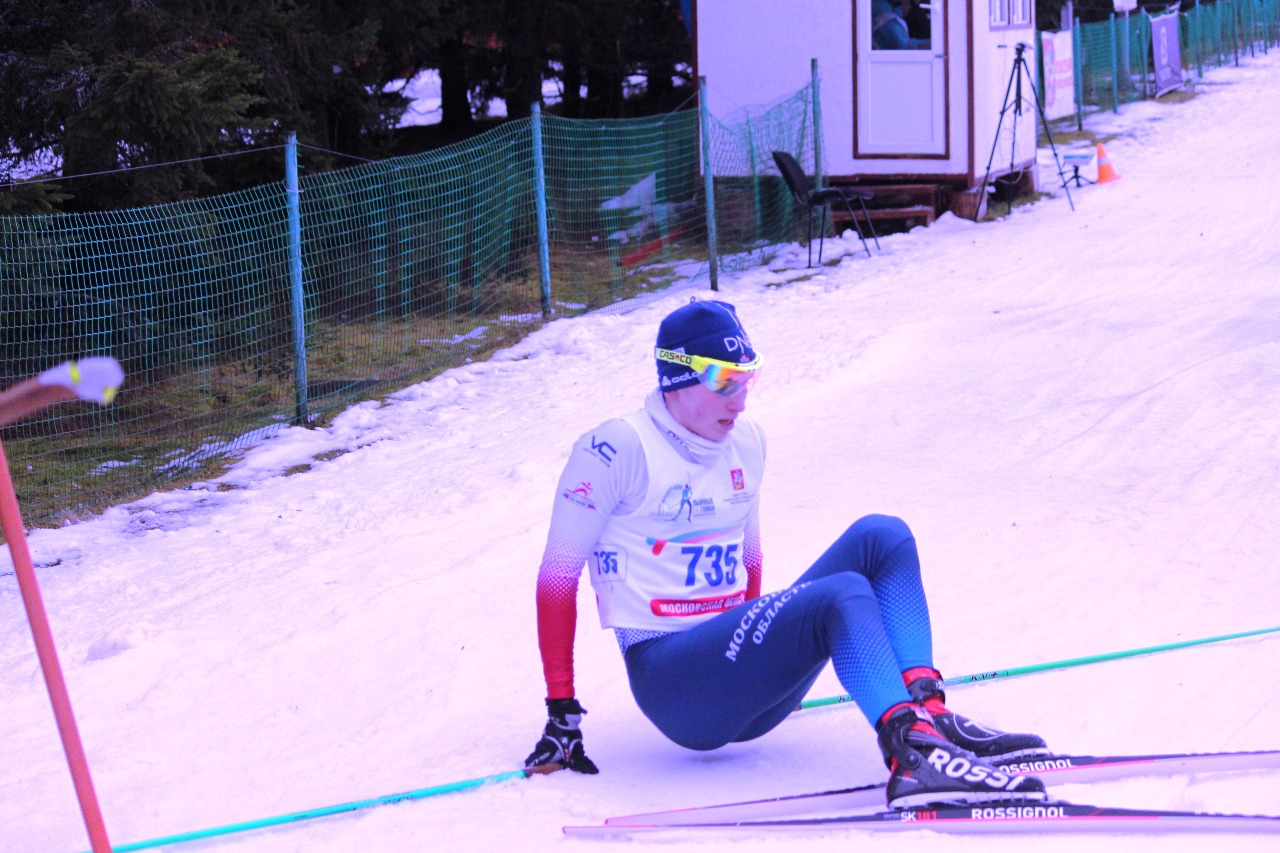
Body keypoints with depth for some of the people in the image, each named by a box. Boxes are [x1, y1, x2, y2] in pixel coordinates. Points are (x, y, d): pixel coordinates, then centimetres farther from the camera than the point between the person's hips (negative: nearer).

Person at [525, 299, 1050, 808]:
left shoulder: (745, 443, 14)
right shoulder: (617, 449, -8)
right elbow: (557, 576, -6)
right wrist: (562, 714, -8)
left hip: (742, 682, 8)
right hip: (671, 683, -7)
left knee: (881, 537, -10)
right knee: (844, 596, -30)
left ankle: (928, 712, -28)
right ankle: (913, 759, -51)